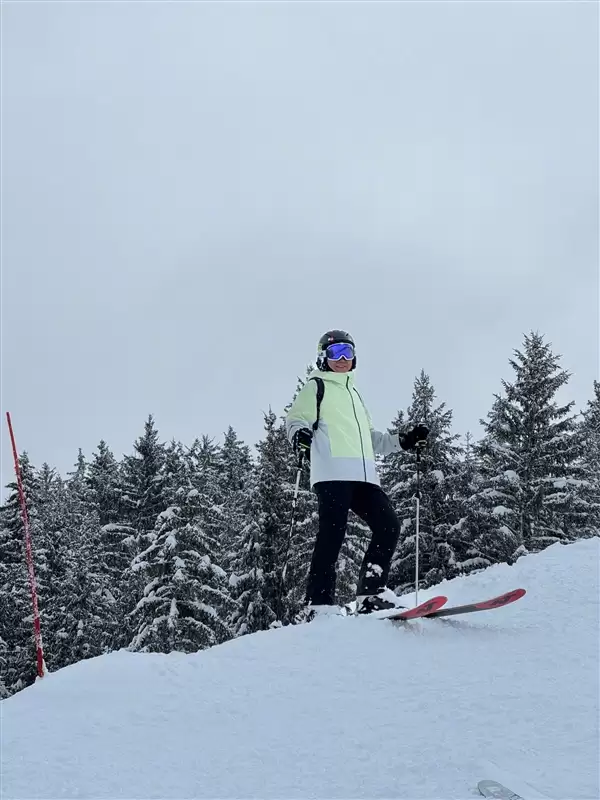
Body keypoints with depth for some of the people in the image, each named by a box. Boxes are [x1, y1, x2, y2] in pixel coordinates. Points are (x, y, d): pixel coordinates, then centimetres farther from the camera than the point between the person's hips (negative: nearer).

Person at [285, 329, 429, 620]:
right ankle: (319, 603, -18)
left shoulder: (354, 394, 35)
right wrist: (300, 434, -21)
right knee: (333, 531, -17)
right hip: (333, 471, -7)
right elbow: (296, 419, 2)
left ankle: (371, 594, -4)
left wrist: (404, 441, 29)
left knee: (389, 526, -7)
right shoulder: (316, 386, 15)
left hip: (364, 473, 7)